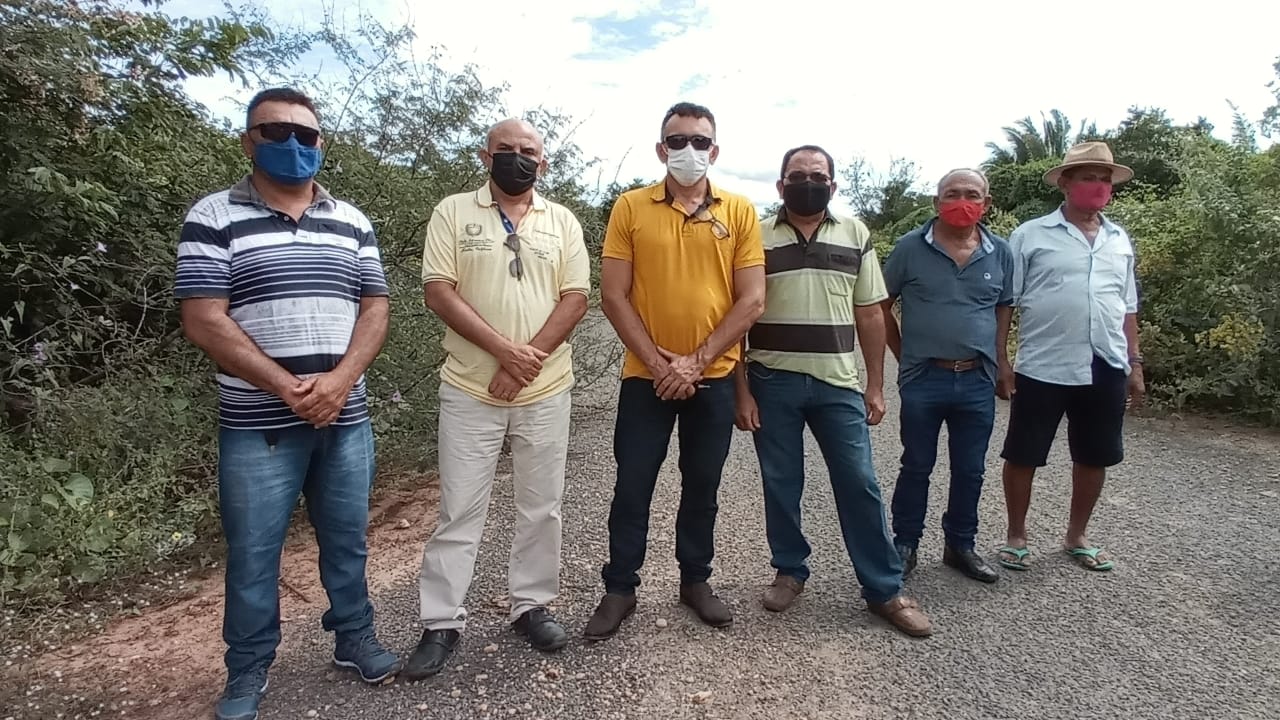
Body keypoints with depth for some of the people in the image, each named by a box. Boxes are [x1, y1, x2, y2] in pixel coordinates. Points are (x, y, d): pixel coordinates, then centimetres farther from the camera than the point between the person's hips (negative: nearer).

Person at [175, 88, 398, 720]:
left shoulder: (353, 223, 9)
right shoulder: (213, 217, -2)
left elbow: (374, 310, 4)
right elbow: (203, 320, -9)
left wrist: (339, 382, -12)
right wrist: (288, 389, -15)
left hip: (346, 417, 3)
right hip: (257, 424, -3)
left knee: (347, 538, 14)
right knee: (253, 552, 9)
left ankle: (354, 638, 33)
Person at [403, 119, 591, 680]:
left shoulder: (562, 222, 8)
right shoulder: (453, 212, 2)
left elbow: (575, 298, 0)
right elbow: (439, 292, -7)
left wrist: (530, 357, -13)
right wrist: (504, 350, -17)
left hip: (545, 391, 2)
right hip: (470, 390, -2)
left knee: (541, 507, 11)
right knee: (458, 511, 5)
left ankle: (531, 606, 28)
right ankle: (442, 623, 19)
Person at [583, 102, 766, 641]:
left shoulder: (739, 212, 1)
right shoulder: (630, 208, -1)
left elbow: (752, 300, -4)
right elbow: (614, 296, -5)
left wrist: (696, 361, -12)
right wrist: (658, 363, -13)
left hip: (714, 378, 1)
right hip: (646, 377, -1)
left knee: (702, 487, 14)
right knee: (632, 486, 6)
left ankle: (695, 580, 33)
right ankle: (620, 589, 23)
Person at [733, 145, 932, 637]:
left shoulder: (855, 236, 7)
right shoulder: (758, 238, 1)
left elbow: (869, 315, 8)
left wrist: (875, 386, 4)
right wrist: (741, 390, -5)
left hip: (839, 384, 1)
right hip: (772, 383, -1)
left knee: (860, 485, 5)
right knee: (780, 485, 10)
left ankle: (884, 590, 19)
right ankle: (790, 571, 29)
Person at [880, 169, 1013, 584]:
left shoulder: (1000, 253, 5)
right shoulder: (910, 247, -5)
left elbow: (1004, 310, 15)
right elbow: (881, 305, 1)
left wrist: (995, 361, 6)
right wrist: (905, 357, 0)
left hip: (978, 382, 3)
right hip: (923, 379, -3)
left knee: (970, 471, 13)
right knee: (916, 467, 8)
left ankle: (961, 546, 31)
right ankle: (905, 545, 22)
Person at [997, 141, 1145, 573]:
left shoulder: (1120, 240, 13)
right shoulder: (1031, 235, -2)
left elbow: (1127, 308, 18)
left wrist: (1135, 363, 15)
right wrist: (1001, 361, -9)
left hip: (1106, 370, 5)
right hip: (1043, 369, -4)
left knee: (1094, 458, 13)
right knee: (1023, 456, 4)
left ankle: (1077, 537, 32)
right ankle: (1016, 536, 22)